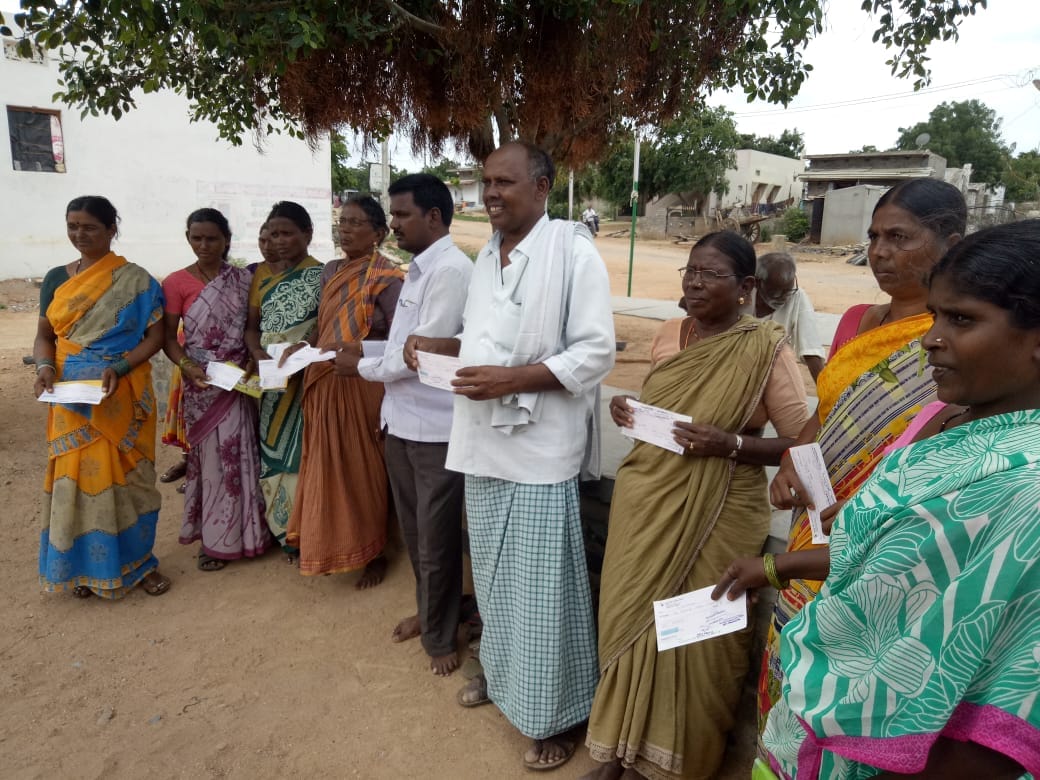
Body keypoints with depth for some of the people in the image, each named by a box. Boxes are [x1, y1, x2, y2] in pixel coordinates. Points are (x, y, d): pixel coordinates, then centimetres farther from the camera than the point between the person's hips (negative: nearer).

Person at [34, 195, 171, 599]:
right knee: (78, 474, 7)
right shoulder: (56, 278, 7)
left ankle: (138, 560, 19)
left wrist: (118, 368, -19)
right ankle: (86, 564, 22)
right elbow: (44, 336, 10)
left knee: (126, 474, 4)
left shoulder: (135, 280, -4)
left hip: (121, 398, -3)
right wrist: (45, 366, -10)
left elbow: (155, 336, -5)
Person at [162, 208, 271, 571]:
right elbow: (168, 337, -2)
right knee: (213, 454, 3)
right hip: (202, 383, -2)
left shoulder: (244, 279, 5)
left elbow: (253, 327, 7)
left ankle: (243, 530, 21)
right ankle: (215, 538, 17)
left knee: (242, 453, 5)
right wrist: (187, 366, -18)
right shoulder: (177, 282, -2)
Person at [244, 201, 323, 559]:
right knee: (273, 447, 6)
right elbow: (251, 325, 9)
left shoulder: (321, 274, -1)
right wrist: (257, 353, -10)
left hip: (307, 373, -4)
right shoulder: (261, 274, 11)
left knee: (304, 448, -3)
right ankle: (287, 531, 18)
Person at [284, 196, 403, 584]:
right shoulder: (330, 271, 11)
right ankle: (330, 544, 31)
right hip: (324, 385, 6)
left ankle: (374, 551, 22)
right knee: (329, 465, 14)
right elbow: (322, 325, 16)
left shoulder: (386, 279, -10)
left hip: (363, 386, -6)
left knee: (364, 468, 4)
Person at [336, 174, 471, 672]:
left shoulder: (451, 270, -17)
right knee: (413, 529, 21)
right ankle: (427, 610, 42)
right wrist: (362, 350, 5)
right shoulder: (417, 269, 12)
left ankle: (440, 635, 27)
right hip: (401, 418, 9)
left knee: (437, 538, 7)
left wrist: (363, 367, -8)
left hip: (435, 426, -9)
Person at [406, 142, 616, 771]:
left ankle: (558, 715, 24)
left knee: (542, 587, 4)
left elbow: (597, 352, -16)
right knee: (495, 575, 21)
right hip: (483, 442, 7)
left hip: (539, 449, -7)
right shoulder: (487, 255, 13)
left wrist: (511, 379, -22)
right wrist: (440, 345, 5)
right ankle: (502, 672, 43)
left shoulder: (573, 250, -11)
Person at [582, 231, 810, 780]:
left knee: (693, 635, 8)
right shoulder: (669, 334, 5)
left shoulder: (767, 350, -11)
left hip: (716, 517, -5)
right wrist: (624, 410, -3)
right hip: (642, 504, 5)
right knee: (627, 620, 12)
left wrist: (729, 444, -23)